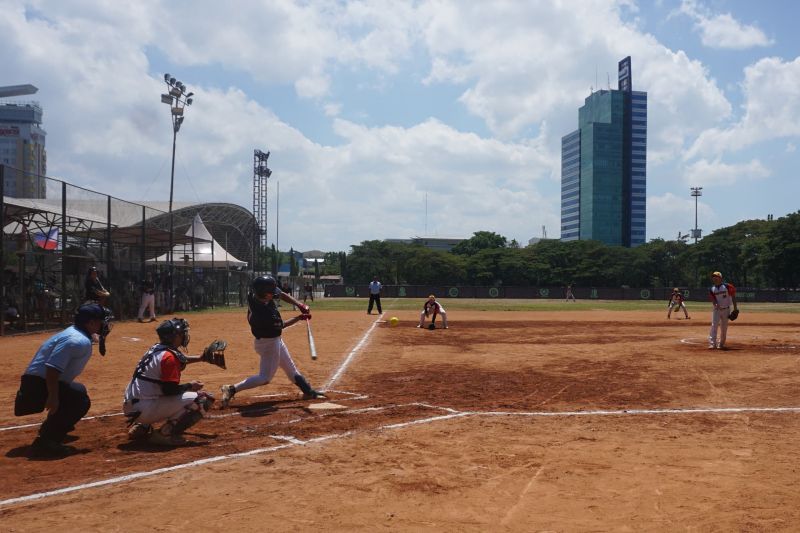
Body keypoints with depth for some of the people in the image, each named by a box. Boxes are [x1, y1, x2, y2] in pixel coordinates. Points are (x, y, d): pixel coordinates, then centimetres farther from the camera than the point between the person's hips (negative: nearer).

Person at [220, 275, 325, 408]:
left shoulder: (253, 294, -17)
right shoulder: (263, 313, -38)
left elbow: (282, 295, -3)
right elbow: (281, 325, -19)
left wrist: (299, 305, -14)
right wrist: (300, 317, -9)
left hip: (274, 339, 10)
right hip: (269, 343, -10)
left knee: (291, 368, 20)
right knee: (265, 377, -1)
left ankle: (308, 391, 34)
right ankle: (232, 389, 0)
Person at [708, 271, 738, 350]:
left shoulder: (727, 286, -4)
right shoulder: (712, 289, 2)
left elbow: (733, 296, 1)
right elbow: (713, 298, -7)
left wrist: (735, 308, -1)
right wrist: (716, 304, -29)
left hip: (726, 310, 0)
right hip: (717, 310, 0)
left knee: (724, 328, 7)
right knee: (714, 326, -13)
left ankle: (721, 344, 18)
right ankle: (712, 344, -19)